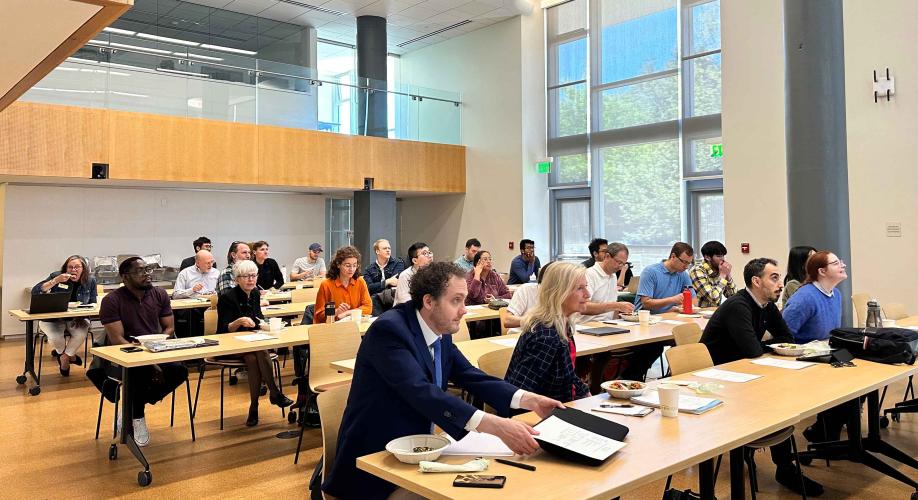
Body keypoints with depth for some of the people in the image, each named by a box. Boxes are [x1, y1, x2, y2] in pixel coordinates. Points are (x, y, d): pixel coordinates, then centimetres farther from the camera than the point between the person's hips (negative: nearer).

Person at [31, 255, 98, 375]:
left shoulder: (90, 281, -1)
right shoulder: (56, 276, -8)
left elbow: (92, 303, 6)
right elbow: (35, 292, -17)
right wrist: (55, 281, -28)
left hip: (77, 319, 1)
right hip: (53, 318, -1)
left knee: (81, 334, -30)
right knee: (55, 337, -30)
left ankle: (65, 356, 5)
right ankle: (69, 355, 10)